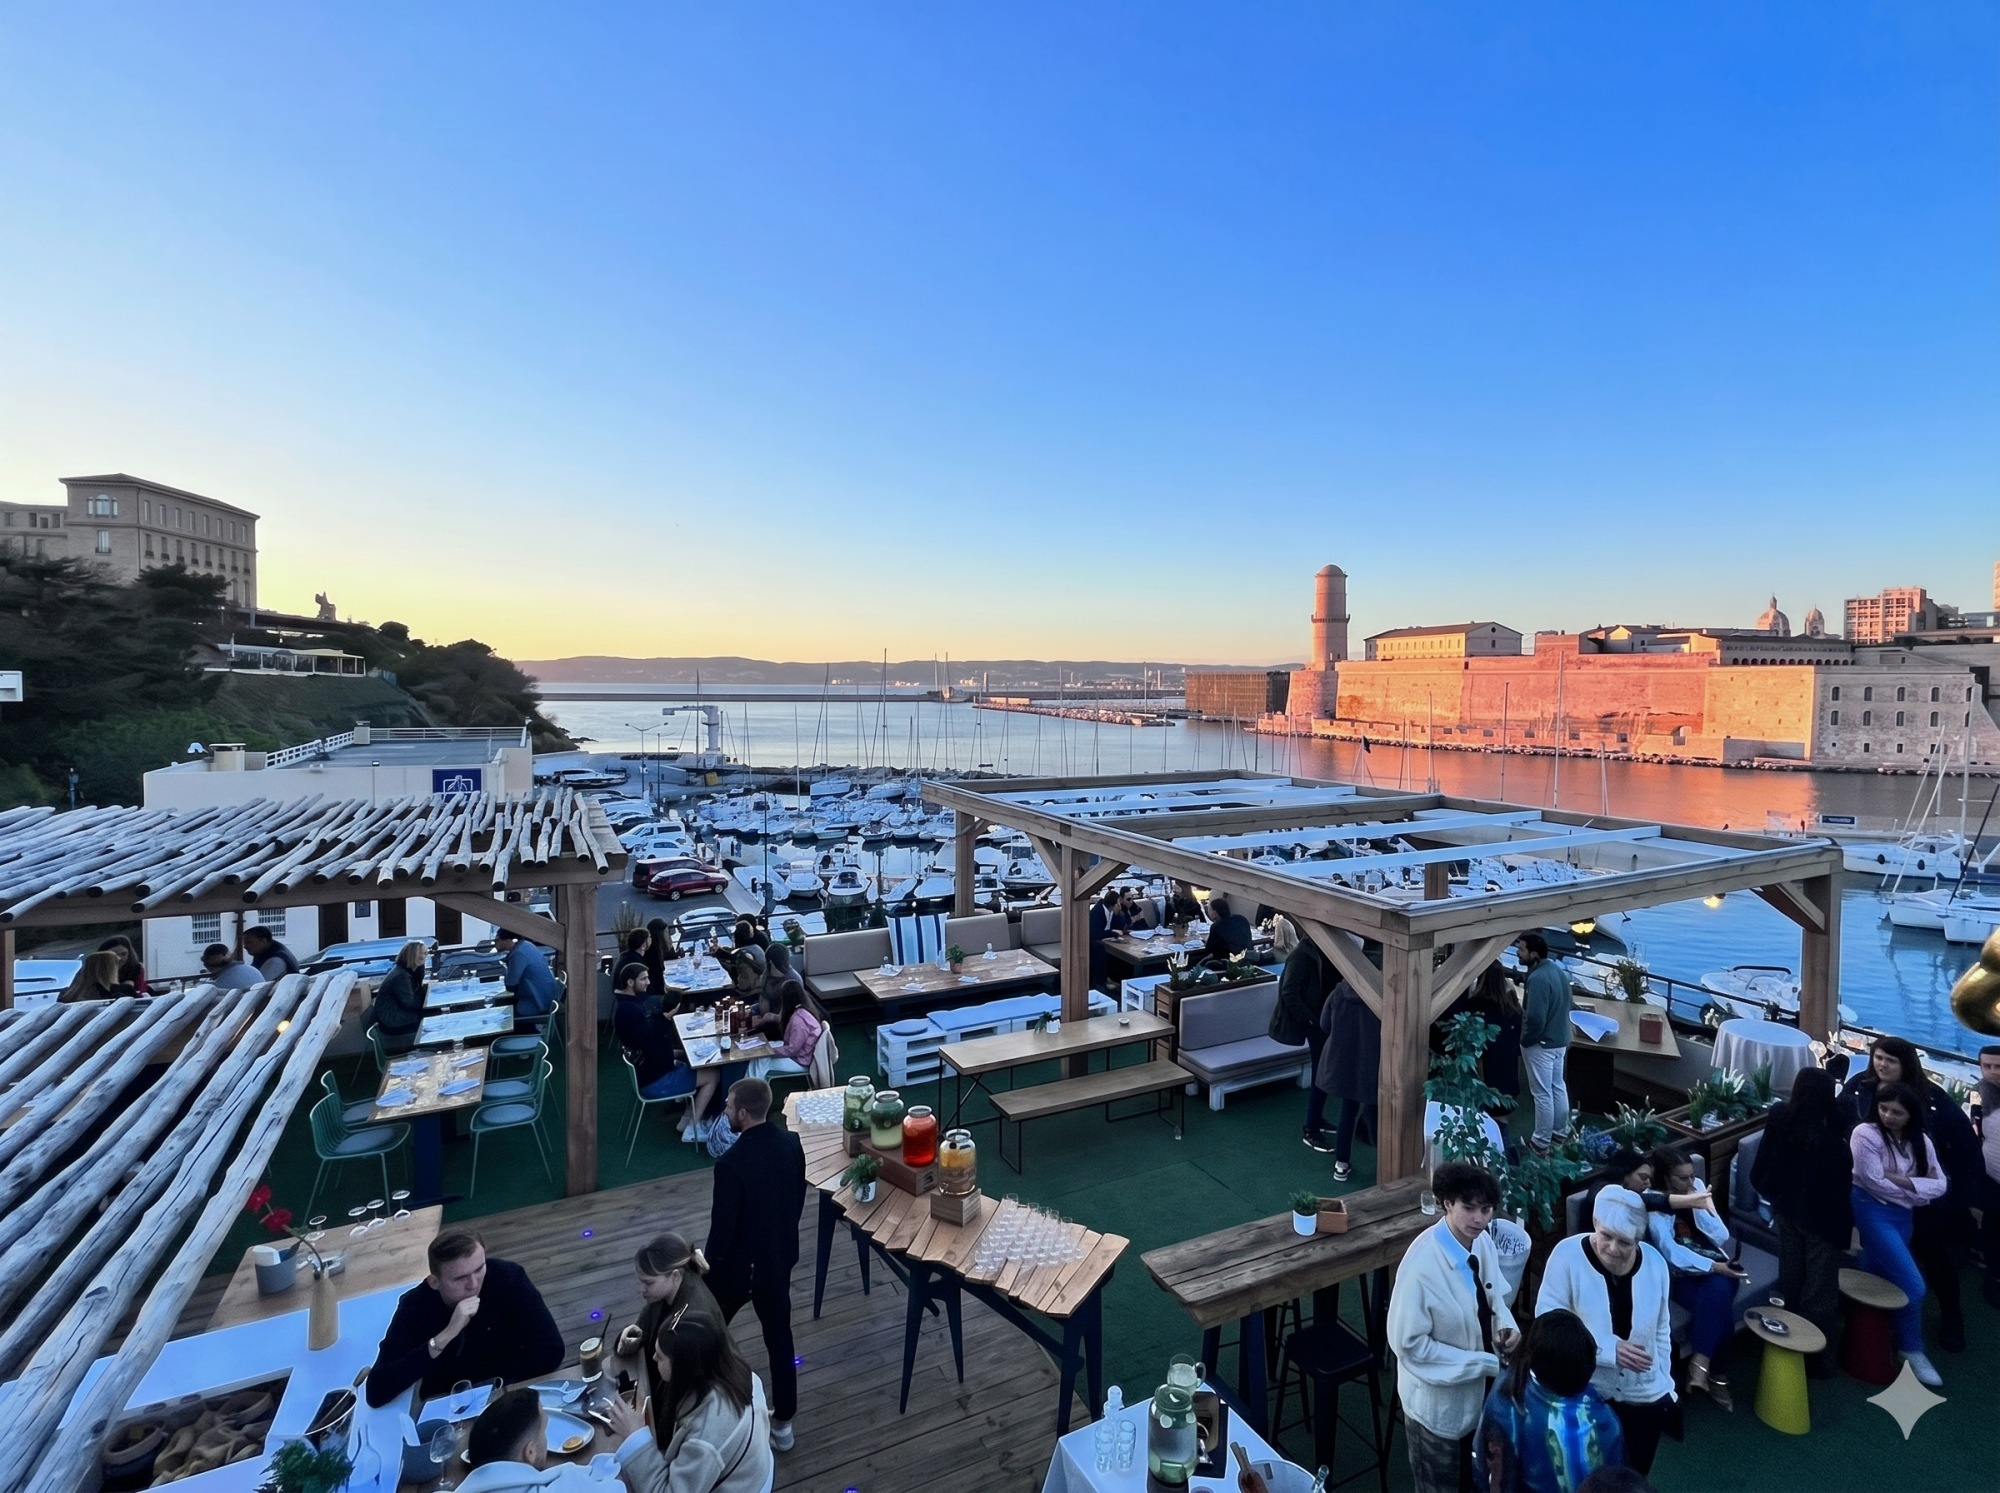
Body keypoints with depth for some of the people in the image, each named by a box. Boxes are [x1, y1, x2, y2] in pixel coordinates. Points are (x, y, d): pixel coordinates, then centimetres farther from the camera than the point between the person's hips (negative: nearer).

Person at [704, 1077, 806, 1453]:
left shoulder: (732, 1163, -30)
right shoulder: (791, 1144, -10)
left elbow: (723, 1225, -22)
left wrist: (710, 1266, -5)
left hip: (739, 1264, -5)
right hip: (780, 1257, 5)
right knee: (779, 1337, 19)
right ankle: (783, 1422, 31)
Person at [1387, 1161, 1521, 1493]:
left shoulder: (1483, 1243, -11)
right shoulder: (1422, 1265, -33)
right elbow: (1408, 1343, -26)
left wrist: (1505, 1325, -14)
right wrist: (1484, 1364, -22)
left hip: (1479, 1390, 6)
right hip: (1439, 1399, -6)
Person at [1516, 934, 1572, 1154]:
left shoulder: (1538, 978, -27)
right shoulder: (1557, 969, 3)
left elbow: (1535, 1019, -27)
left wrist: (1524, 1042, -12)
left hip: (1541, 1044, -9)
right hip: (1560, 1039, 9)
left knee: (1542, 1094, 2)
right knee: (1558, 1087, 22)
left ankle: (1541, 1143, 13)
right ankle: (1560, 1132, 36)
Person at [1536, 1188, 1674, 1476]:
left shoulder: (1654, 1263, -8)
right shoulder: (1568, 1255, -21)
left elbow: (1661, 1331, 7)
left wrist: (1666, 1382, 7)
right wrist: (1608, 1349, -28)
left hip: (1646, 1397, 4)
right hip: (1584, 1396, -3)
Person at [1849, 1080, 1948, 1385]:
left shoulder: (1921, 1141, 3)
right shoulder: (1865, 1134, -15)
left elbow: (1940, 1185, -4)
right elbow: (1874, 1182, -17)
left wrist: (1901, 1180, -17)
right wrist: (1915, 1190, -8)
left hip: (1903, 1214, 6)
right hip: (1873, 1211, -6)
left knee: (1879, 1278, 15)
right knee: (1913, 1285, -8)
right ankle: (1911, 1350, 10)